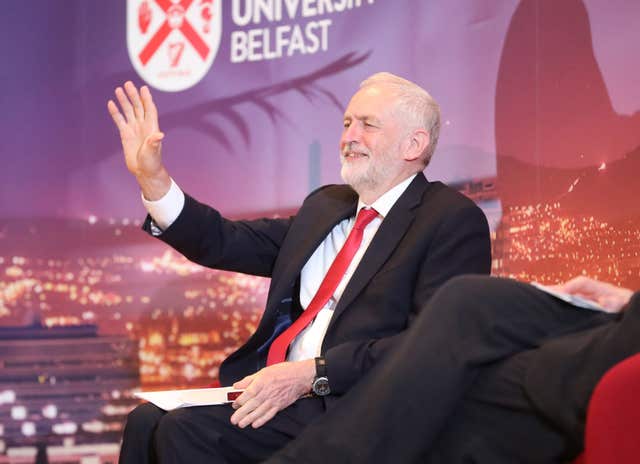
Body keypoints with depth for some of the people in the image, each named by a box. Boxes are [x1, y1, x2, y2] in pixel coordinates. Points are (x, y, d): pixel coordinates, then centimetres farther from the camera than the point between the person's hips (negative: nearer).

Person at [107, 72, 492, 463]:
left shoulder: (454, 221, -5)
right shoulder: (325, 205, 20)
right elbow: (229, 244, 16)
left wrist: (311, 374, -21)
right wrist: (152, 177, 5)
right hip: (281, 393, 7)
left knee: (187, 429, -23)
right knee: (148, 421, -13)